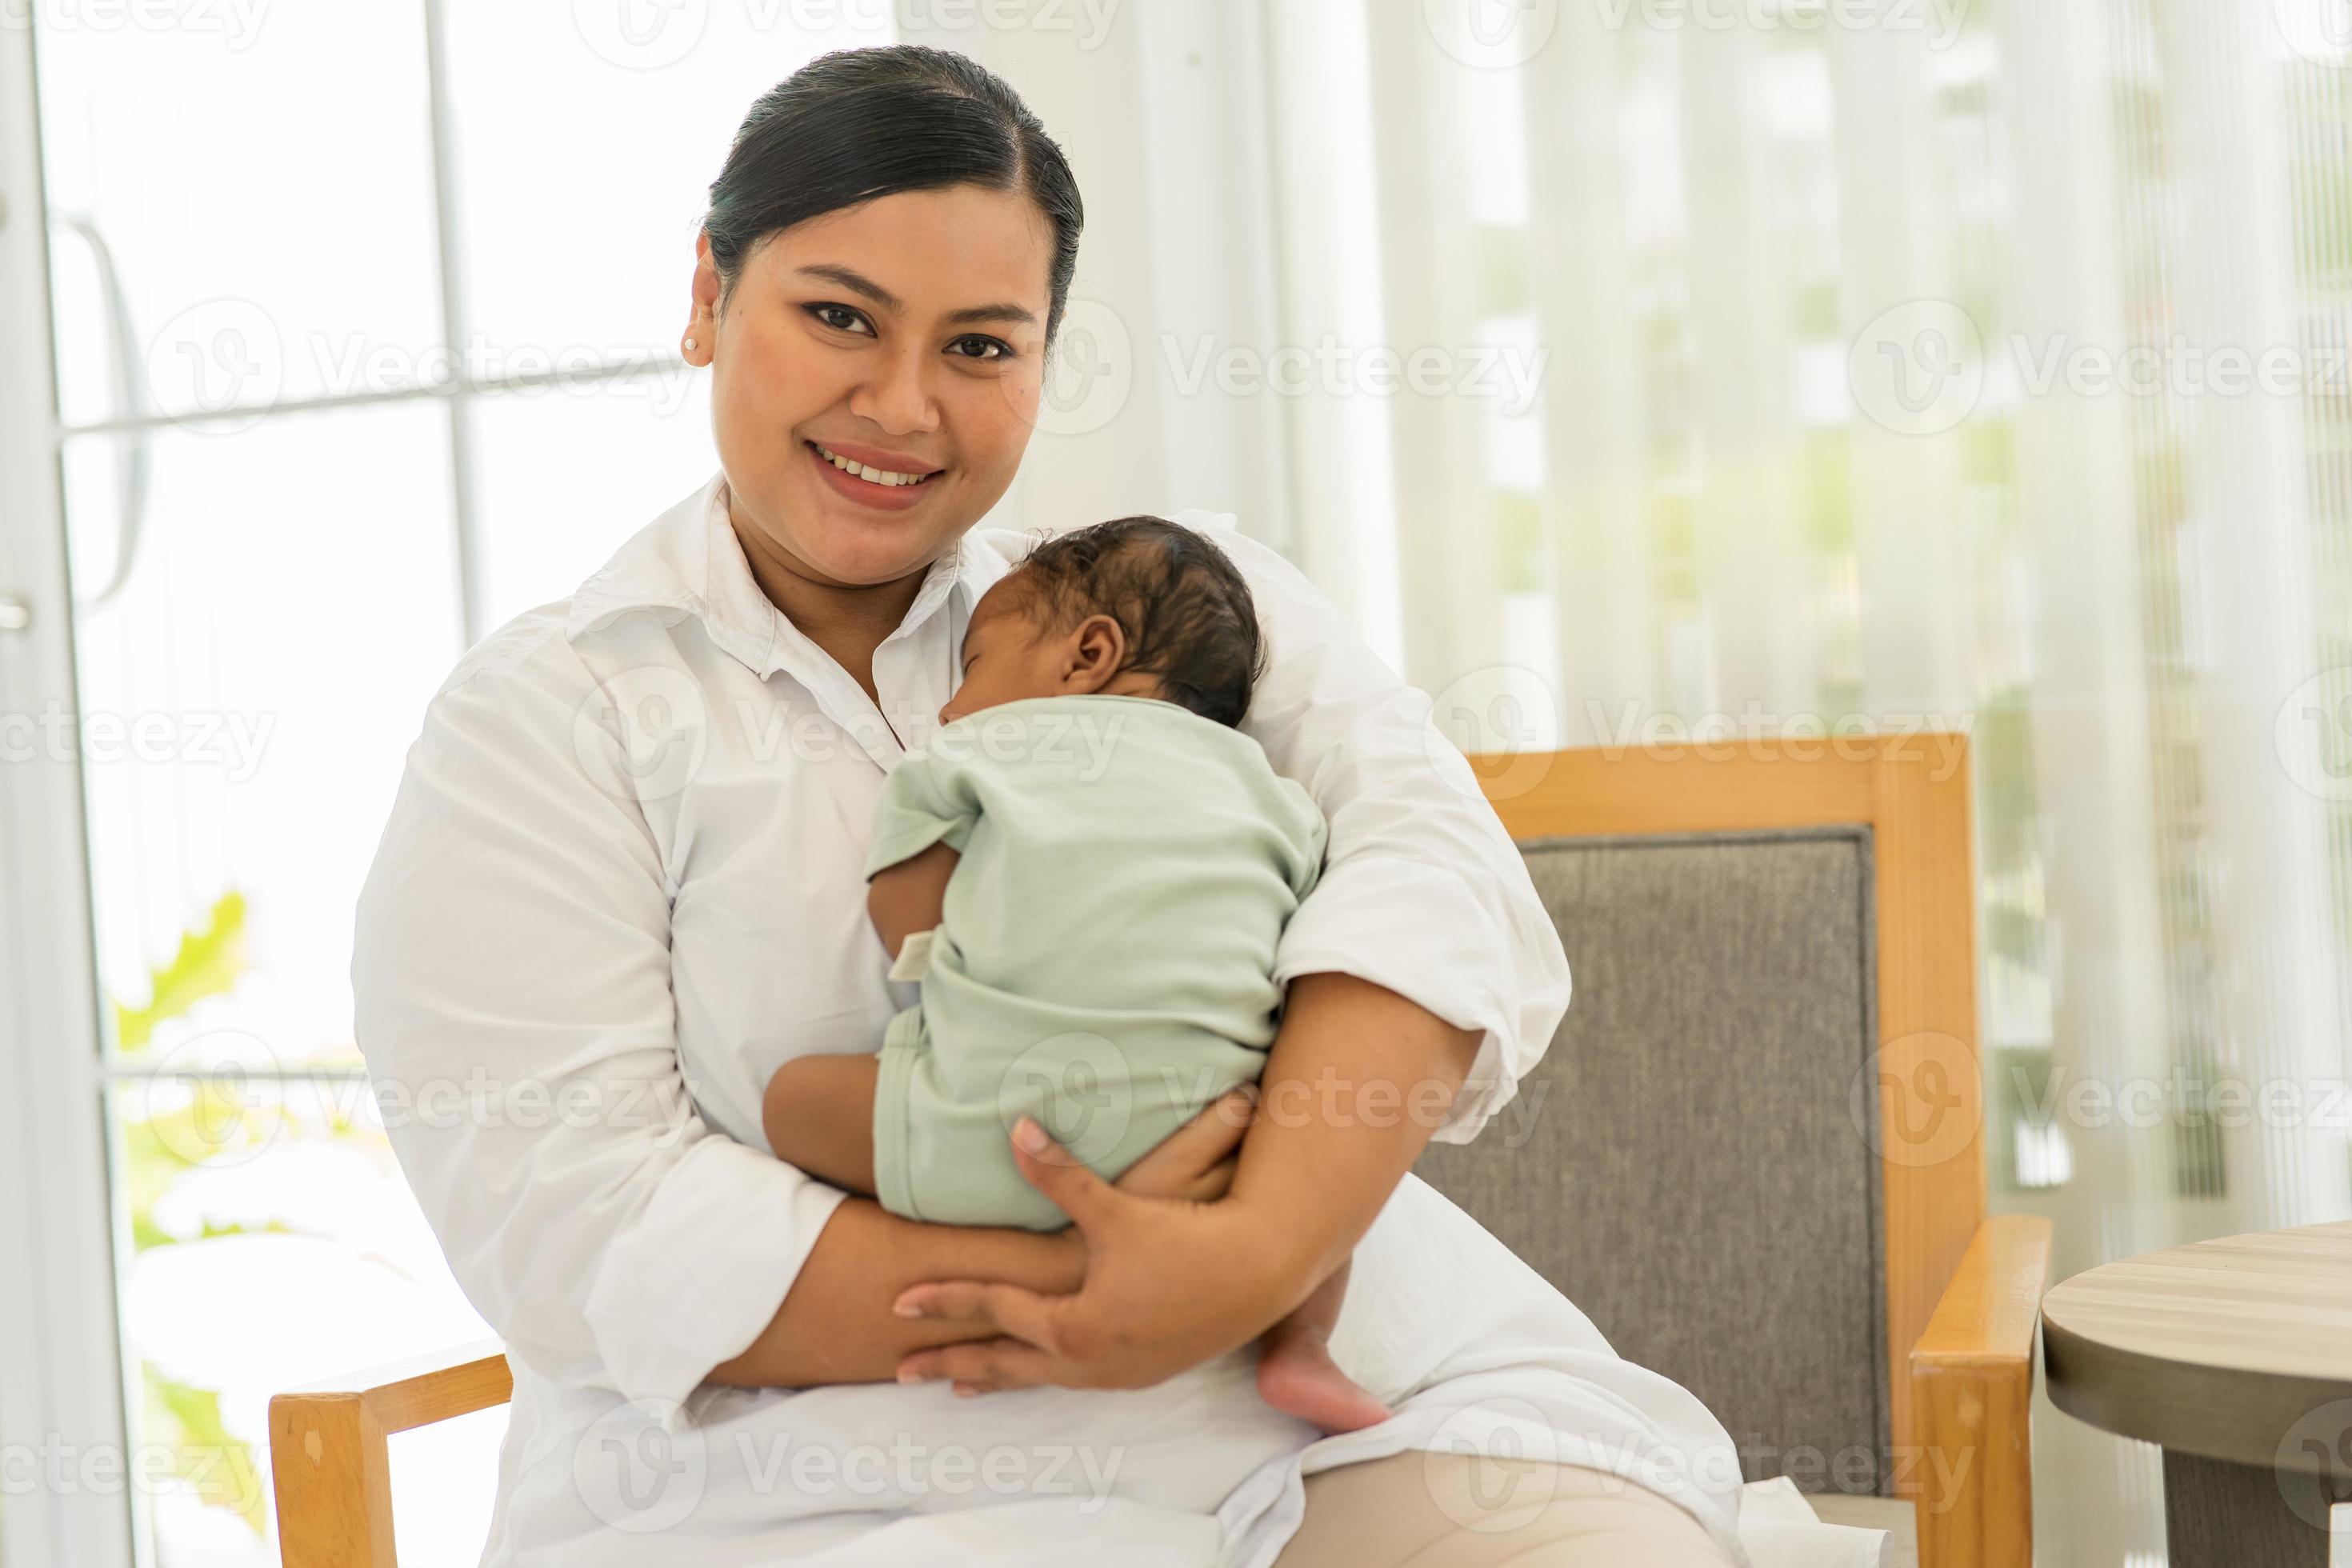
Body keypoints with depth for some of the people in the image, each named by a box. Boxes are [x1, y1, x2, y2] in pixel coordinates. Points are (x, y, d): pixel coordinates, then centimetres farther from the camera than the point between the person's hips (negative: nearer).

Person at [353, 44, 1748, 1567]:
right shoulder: (543, 716, 5)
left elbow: (1427, 873, -4)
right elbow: (578, 1223, -6)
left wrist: (1264, 1248, -22)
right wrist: (1080, 1279, -16)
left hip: (1353, 1418, 3)